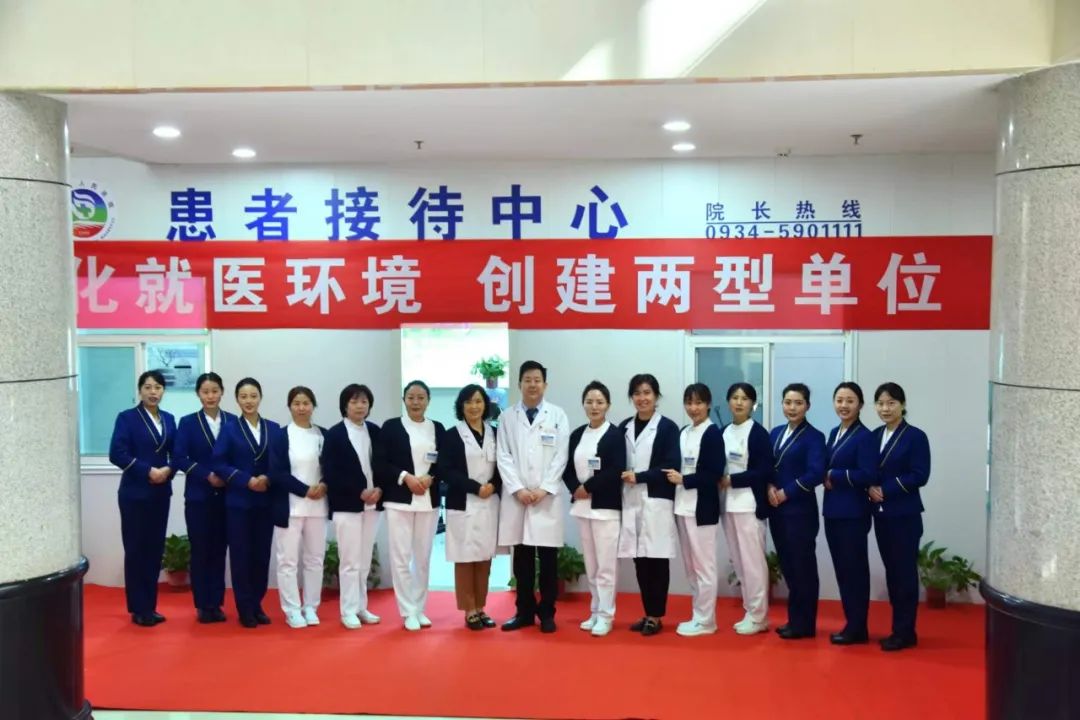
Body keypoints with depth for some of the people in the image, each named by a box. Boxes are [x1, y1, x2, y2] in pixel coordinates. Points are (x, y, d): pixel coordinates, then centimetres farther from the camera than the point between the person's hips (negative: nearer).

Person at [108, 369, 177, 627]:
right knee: (136, 550, 0)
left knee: (155, 549, 7)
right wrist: (148, 471, -18)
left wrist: (168, 470, -11)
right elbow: (117, 453, -14)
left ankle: (150, 606, 16)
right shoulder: (127, 417, -4)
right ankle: (138, 609, 9)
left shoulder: (169, 419, 10)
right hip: (135, 493, -4)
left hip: (161, 493, 5)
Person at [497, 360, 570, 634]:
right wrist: (518, 489, -9)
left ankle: (547, 613, 13)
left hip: (547, 497, -1)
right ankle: (524, 611, 16)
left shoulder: (557, 415, 4)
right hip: (516, 496, 1)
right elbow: (503, 456, 2)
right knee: (522, 558, 7)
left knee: (548, 559, 3)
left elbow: (561, 456, -1)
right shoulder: (507, 417, 7)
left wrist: (544, 489, -10)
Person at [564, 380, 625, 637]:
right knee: (590, 565, 11)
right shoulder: (576, 435, 11)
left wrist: (588, 488, -14)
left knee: (605, 565, -3)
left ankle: (605, 615, 5)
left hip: (605, 506, -5)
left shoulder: (615, 435, -5)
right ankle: (595, 612, 20)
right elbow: (568, 469, 9)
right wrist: (575, 489, -9)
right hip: (581, 505, 6)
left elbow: (616, 471, -15)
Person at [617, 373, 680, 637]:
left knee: (657, 560, -2)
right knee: (640, 560, 6)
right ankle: (647, 614, 16)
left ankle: (656, 616, 7)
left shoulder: (667, 427, -2)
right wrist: (623, 476, -6)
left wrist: (638, 477, -12)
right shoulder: (624, 427, 12)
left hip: (657, 501, -4)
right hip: (631, 501, 4)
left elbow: (671, 467, -8)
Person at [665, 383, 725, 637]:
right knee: (690, 566, 12)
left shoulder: (713, 433, -8)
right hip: (683, 506, 7)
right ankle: (698, 616, 20)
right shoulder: (683, 433, 13)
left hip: (702, 507, -7)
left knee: (703, 565, 0)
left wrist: (683, 480, -14)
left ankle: (705, 620, 8)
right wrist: (674, 476, -2)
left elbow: (715, 474, -14)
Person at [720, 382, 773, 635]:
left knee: (753, 561, -2)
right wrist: (719, 481, -4)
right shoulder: (724, 432, 10)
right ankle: (750, 613, 20)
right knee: (739, 562, 10)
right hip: (728, 504, 6)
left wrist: (732, 480, -13)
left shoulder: (758, 433, -7)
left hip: (749, 504, -6)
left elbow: (765, 472, -12)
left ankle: (758, 616, 7)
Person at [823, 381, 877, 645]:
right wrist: (827, 479, -6)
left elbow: (867, 475, -19)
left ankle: (857, 628, 10)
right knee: (841, 569, 12)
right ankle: (851, 623, 22)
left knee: (854, 568, 1)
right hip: (832, 510, 8)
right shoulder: (834, 433, 13)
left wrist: (834, 475, -10)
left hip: (853, 512, -8)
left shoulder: (864, 436, -11)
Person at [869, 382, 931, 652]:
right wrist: (870, 488, -8)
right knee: (891, 571, 10)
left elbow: (920, 476, -13)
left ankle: (905, 632, 7)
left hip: (905, 514, -6)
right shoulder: (874, 436, 10)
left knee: (905, 572, 0)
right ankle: (899, 628, 19)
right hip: (881, 513, 6)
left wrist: (886, 489, -15)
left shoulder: (915, 436, -7)